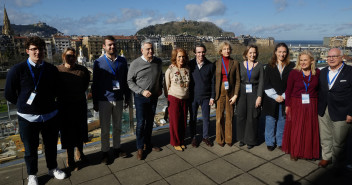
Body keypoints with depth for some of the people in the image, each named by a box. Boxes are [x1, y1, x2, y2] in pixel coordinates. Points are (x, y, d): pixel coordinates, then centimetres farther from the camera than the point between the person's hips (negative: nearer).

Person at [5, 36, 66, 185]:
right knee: (30, 148, 13)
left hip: (50, 115, 2)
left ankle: (53, 168, 41)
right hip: (28, 117, -2)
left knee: (51, 145, 18)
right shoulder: (18, 70, -10)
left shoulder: (52, 70, -3)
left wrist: (48, 103, 9)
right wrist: (24, 105, 6)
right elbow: (9, 94, 0)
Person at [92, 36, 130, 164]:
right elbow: (95, 83, -1)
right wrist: (95, 102, -1)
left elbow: (126, 81, 9)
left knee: (117, 127, 14)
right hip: (104, 100, -2)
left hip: (118, 99, 3)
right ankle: (105, 152, 23)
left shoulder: (122, 61, 4)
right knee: (105, 129, 8)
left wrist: (127, 98, 9)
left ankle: (117, 148, 31)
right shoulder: (99, 62, -3)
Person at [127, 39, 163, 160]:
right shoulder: (135, 64, -11)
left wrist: (160, 88, 8)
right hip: (141, 97, -4)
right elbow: (130, 81, -7)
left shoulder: (158, 62, 2)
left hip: (154, 97, 4)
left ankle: (148, 145, 30)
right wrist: (142, 91, -17)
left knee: (150, 122, 14)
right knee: (141, 123, -4)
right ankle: (140, 148, 14)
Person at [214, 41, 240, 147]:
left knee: (229, 116, 8)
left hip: (230, 92, 1)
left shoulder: (235, 63, 3)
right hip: (220, 92, 0)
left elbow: (237, 80, 2)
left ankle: (228, 139, 23)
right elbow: (214, 79, 4)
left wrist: (235, 95, -5)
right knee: (219, 116, 4)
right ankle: (220, 139, 19)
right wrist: (213, 95, -2)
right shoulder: (217, 63, 2)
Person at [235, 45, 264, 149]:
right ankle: (242, 138, 21)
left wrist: (259, 97, -10)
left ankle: (251, 140, 19)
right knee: (241, 116, 3)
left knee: (252, 117, 3)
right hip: (242, 93, 2)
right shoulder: (241, 65, 6)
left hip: (254, 94, -1)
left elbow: (261, 82, -2)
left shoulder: (259, 66, 2)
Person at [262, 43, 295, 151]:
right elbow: (266, 85, 0)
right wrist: (275, 96, -9)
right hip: (271, 100, 0)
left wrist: (283, 96, -8)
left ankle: (281, 142, 23)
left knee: (282, 121, 7)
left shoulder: (291, 66, 3)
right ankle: (270, 143, 19)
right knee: (270, 121, 5)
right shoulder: (270, 66, 3)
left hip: (285, 99, 1)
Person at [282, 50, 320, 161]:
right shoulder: (294, 73, -6)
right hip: (296, 106, -2)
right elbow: (288, 90, -3)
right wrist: (287, 105, -4)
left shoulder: (317, 73, 1)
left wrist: (319, 105, -2)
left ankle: (309, 152, 29)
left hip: (311, 106, 2)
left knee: (310, 130, 10)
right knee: (295, 130, 6)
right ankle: (294, 152, 23)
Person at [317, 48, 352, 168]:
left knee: (338, 142, 7)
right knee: (325, 138, 17)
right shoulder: (323, 72, 9)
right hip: (323, 112, 5)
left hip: (341, 114, -4)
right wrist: (319, 108, 8)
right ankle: (326, 157, 36)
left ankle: (336, 164, 25)